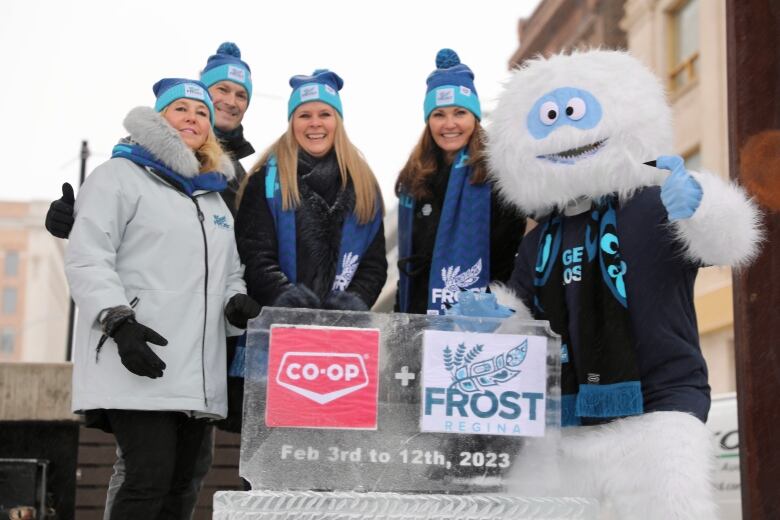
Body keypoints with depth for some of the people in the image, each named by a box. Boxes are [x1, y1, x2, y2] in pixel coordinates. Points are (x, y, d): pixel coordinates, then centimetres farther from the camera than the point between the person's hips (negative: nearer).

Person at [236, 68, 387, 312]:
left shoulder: (364, 183, 11)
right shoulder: (266, 179, 3)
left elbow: (374, 261, 8)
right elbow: (255, 255, -6)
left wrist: (356, 298, -12)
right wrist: (284, 294, -25)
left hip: (344, 319, 2)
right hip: (277, 319, -2)